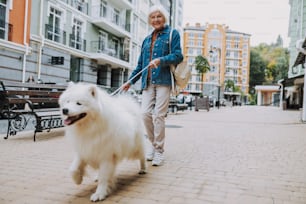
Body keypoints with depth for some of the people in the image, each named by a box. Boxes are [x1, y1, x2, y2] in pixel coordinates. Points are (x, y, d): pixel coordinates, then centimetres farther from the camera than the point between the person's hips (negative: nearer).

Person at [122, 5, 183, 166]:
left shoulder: (172, 34, 8)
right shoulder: (146, 40, 23)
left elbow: (178, 56, -4)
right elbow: (140, 64, 23)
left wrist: (161, 60, -20)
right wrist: (130, 81, 18)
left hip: (164, 80, -4)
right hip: (148, 82, 5)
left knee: (158, 115, -9)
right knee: (145, 113, -5)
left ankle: (159, 150, 3)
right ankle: (153, 143, 16)